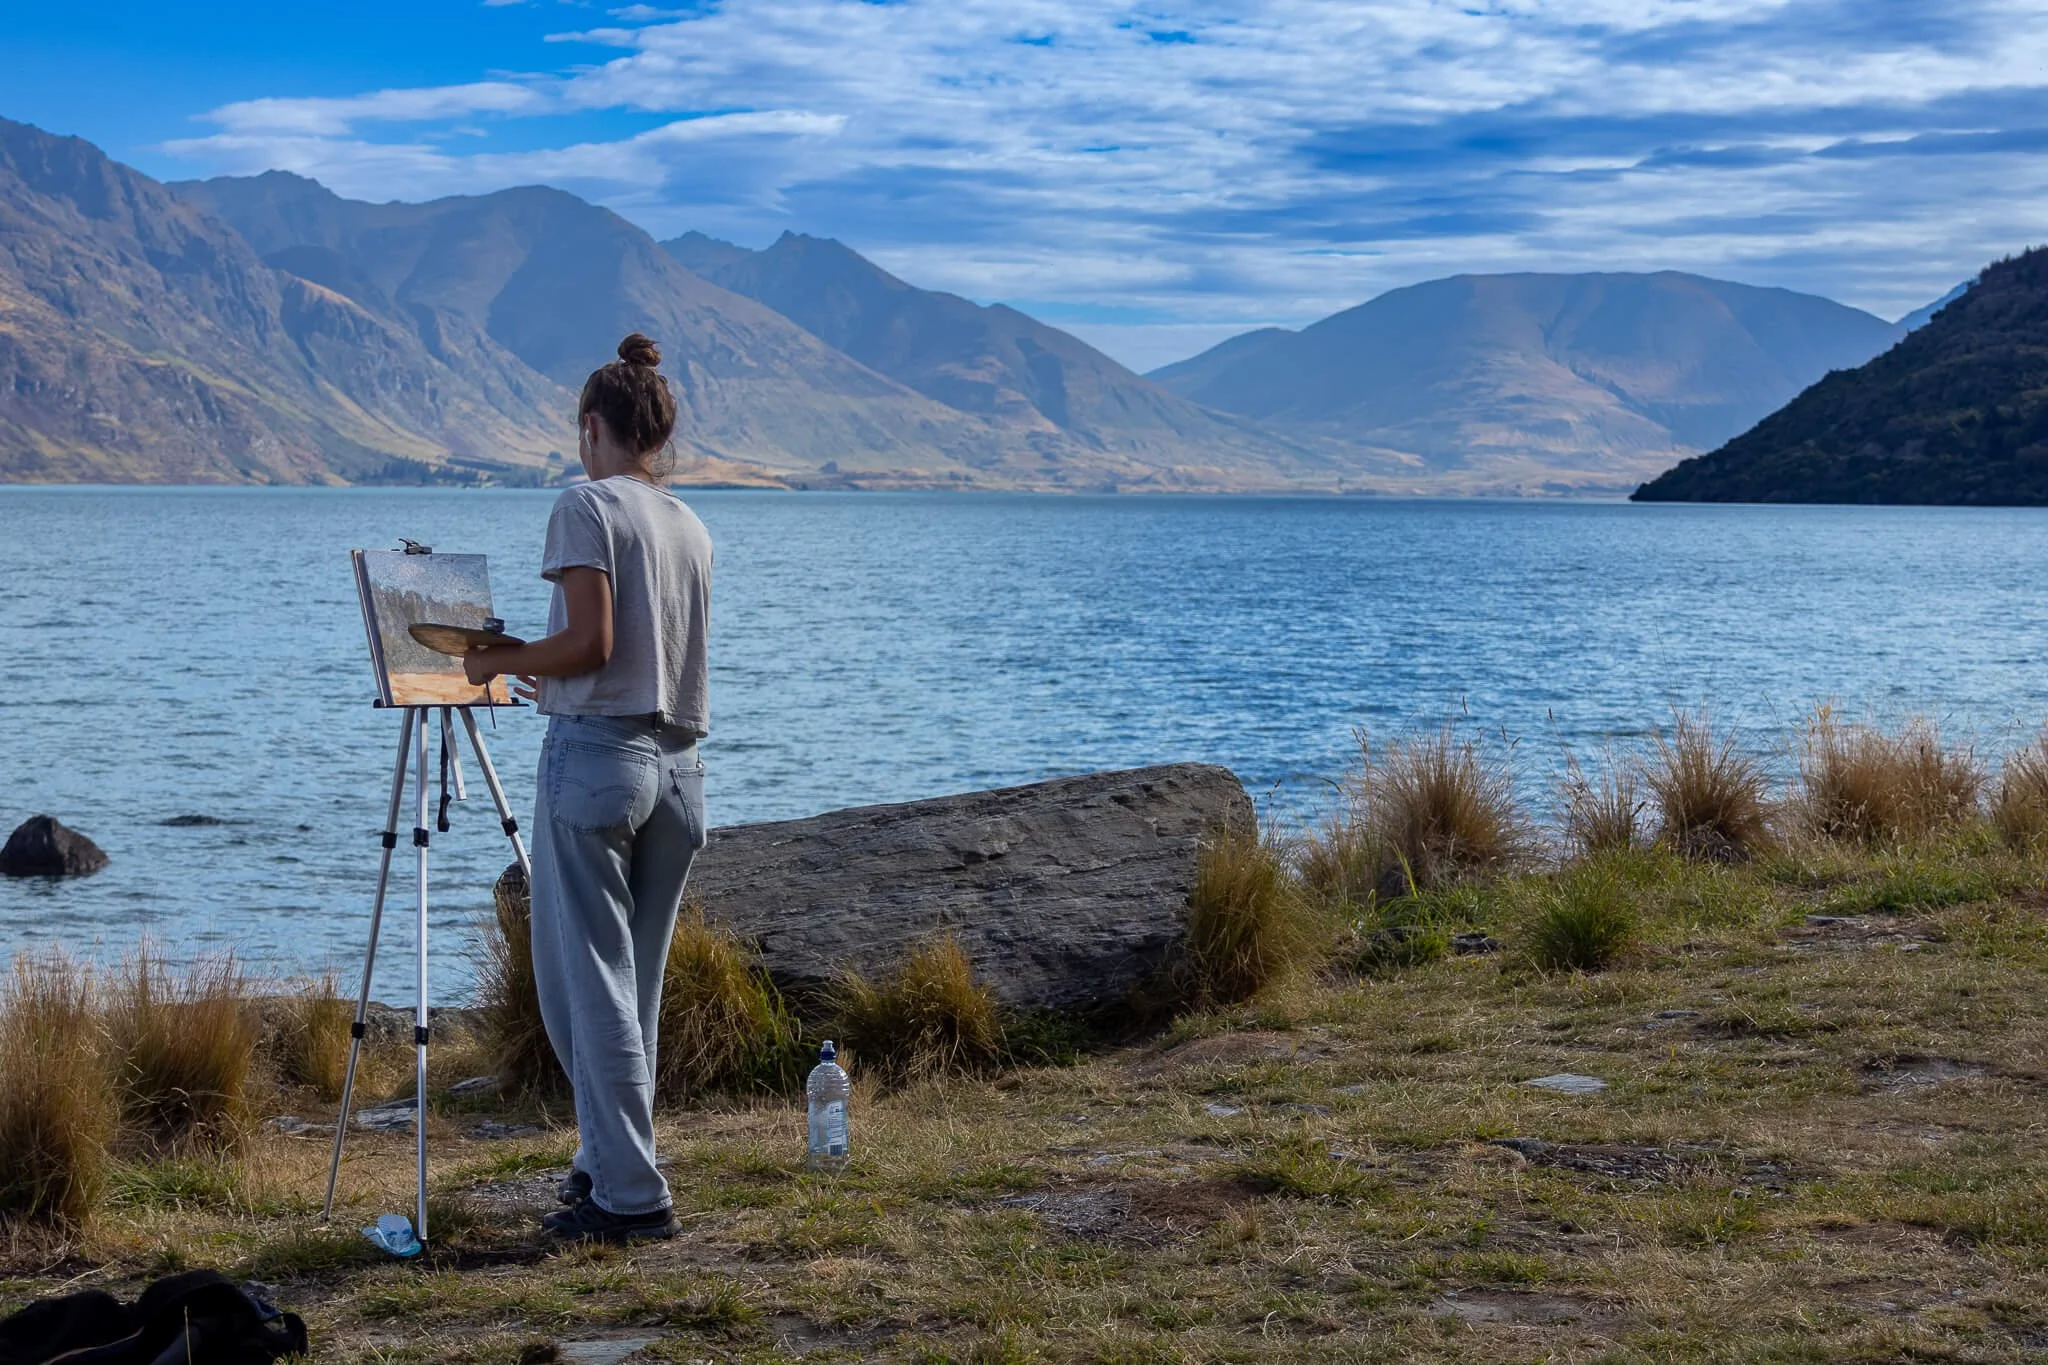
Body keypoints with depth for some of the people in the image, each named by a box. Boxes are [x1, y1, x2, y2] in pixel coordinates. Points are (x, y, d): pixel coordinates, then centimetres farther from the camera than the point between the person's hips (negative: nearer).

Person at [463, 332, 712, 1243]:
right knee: (633, 984, 15)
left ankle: (631, 1194, -3)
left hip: (595, 756, -7)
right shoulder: (692, 528, 16)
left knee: (587, 981, -2)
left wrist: (500, 660, 0)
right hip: (678, 767, 7)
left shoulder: (587, 509, -6)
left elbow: (589, 643, -16)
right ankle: (610, 1162, 21)